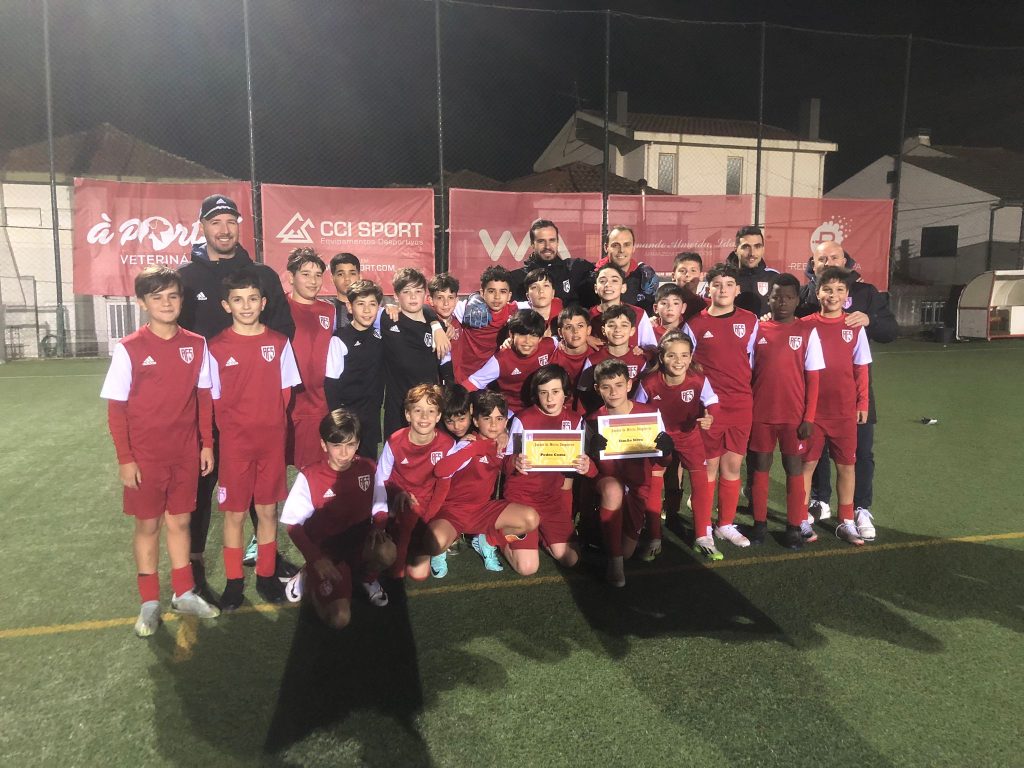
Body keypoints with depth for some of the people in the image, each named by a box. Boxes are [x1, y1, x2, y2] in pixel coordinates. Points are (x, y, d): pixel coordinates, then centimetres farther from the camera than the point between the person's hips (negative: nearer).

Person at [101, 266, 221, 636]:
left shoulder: (196, 345, -1)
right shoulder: (129, 349, -10)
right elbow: (116, 408, -7)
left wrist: (207, 444, 5)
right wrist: (125, 459, -9)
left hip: (186, 454, 3)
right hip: (145, 456, -2)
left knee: (179, 521, 14)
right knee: (147, 524, 9)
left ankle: (184, 594, 28)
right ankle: (150, 602, 23)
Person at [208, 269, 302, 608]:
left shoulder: (279, 343, 1)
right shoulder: (217, 347, -4)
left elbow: (285, 393, 6)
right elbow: (214, 400, 1)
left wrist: (273, 424, -1)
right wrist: (233, 427, -5)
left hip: (273, 441, 2)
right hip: (235, 443, -1)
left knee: (268, 510, 10)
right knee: (235, 513, 7)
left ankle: (266, 575, 24)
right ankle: (234, 580, 21)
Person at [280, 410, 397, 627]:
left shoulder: (368, 468, -6)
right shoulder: (309, 477, -14)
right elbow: (293, 524, -8)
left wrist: (377, 528, -17)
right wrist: (316, 559, -19)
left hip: (359, 544, 2)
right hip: (325, 549, -2)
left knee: (387, 552, -33)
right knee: (338, 619, -21)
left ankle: (367, 577, 4)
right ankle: (308, 578, 11)